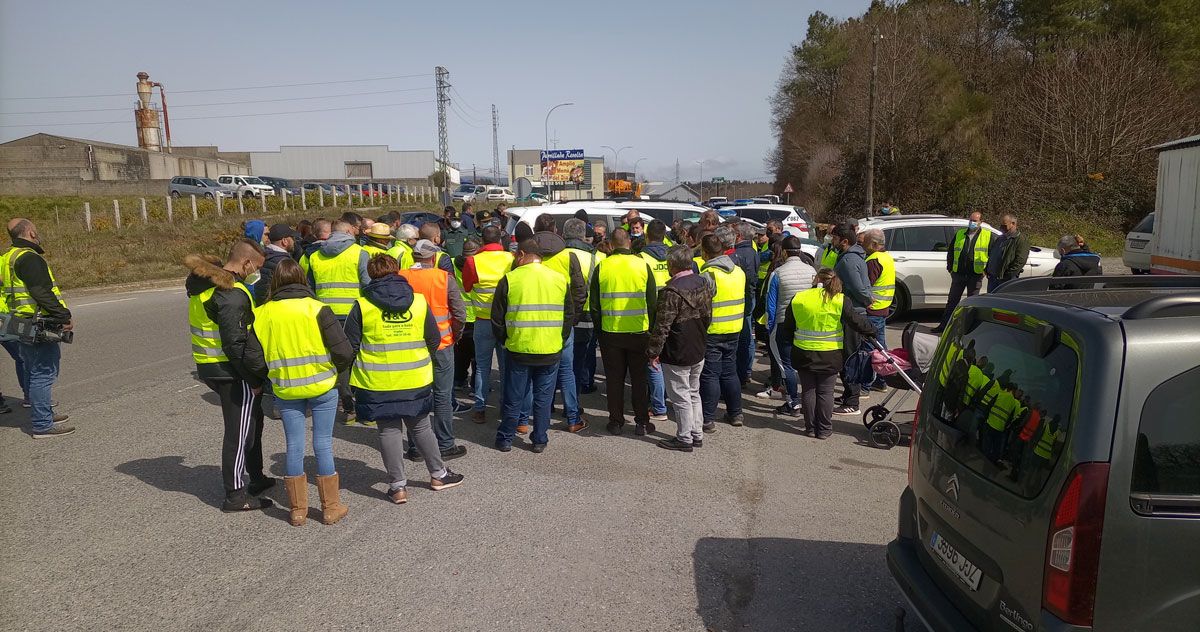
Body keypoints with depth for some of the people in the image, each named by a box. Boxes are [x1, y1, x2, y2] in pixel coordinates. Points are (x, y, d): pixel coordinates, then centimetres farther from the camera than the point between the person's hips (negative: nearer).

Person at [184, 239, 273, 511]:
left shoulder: (202, 282, 9)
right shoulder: (232, 294, -22)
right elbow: (234, 343, -24)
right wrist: (254, 380, -17)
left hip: (208, 367, 10)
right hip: (231, 371, -10)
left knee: (253, 418, 22)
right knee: (239, 430, 1)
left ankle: (255, 478, 33)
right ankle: (235, 494, 11)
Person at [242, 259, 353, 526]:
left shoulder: (262, 314, -1)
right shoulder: (317, 309, -10)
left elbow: (254, 360, 0)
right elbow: (343, 352, -12)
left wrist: (271, 378, 17)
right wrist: (335, 370, 8)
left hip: (285, 391, 2)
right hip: (323, 387, -2)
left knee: (294, 447, 11)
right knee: (323, 445, 7)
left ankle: (298, 510, 19)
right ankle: (331, 507, 15)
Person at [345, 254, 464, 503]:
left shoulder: (362, 307, -8)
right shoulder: (419, 302, -2)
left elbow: (349, 345, -5)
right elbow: (434, 340, 3)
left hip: (378, 383, -2)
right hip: (416, 380, 2)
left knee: (389, 431, 9)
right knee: (421, 427, 17)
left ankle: (398, 485, 13)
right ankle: (438, 475, 28)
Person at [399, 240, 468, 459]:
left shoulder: (400, 278, -5)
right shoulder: (445, 278, -11)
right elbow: (460, 314, -11)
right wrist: (455, 335, 6)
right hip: (440, 345, -2)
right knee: (442, 396, 7)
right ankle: (445, 446, 13)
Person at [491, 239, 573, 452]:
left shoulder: (509, 279, -6)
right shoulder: (559, 279, 1)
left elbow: (497, 317, -1)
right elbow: (569, 315, 8)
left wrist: (504, 342, 13)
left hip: (519, 350, -1)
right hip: (551, 352, 1)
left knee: (513, 398, 11)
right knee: (543, 398, 12)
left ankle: (505, 439, 22)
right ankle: (539, 441, 18)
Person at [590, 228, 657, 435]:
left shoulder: (602, 267, -5)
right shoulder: (642, 265, -5)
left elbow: (594, 304, 0)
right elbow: (652, 301, -1)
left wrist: (599, 326, 12)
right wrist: (651, 328, 9)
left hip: (610, 332, 0)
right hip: (639, 332, 0)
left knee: (614, 378, 11)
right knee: (639, 378, 10)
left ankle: (616, 422, 17)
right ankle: (642, 423, 15)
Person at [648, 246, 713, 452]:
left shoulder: (671, 291, -23)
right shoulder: (703, 284, 2)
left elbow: (662, 326, -21)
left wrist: (653, 352, -12)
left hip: (677, 355, -8)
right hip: (698, 351, 8)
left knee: (681, 398, 4)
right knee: (694, 394, 19)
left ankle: (684, 439, 14)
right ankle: (697, 435, 27)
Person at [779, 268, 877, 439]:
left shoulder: (797, 300, -1)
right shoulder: (840, 300, -7)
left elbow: (786, 330, 6)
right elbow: (858, 321, -2)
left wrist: (792, 341, 23)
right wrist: (872, 331, 17)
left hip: (803, 353, 1)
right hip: (830, 356, -1)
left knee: (808, 391, 12)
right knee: (825, 392, 8)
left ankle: (810, 428, 18)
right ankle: (824, 430, 15)